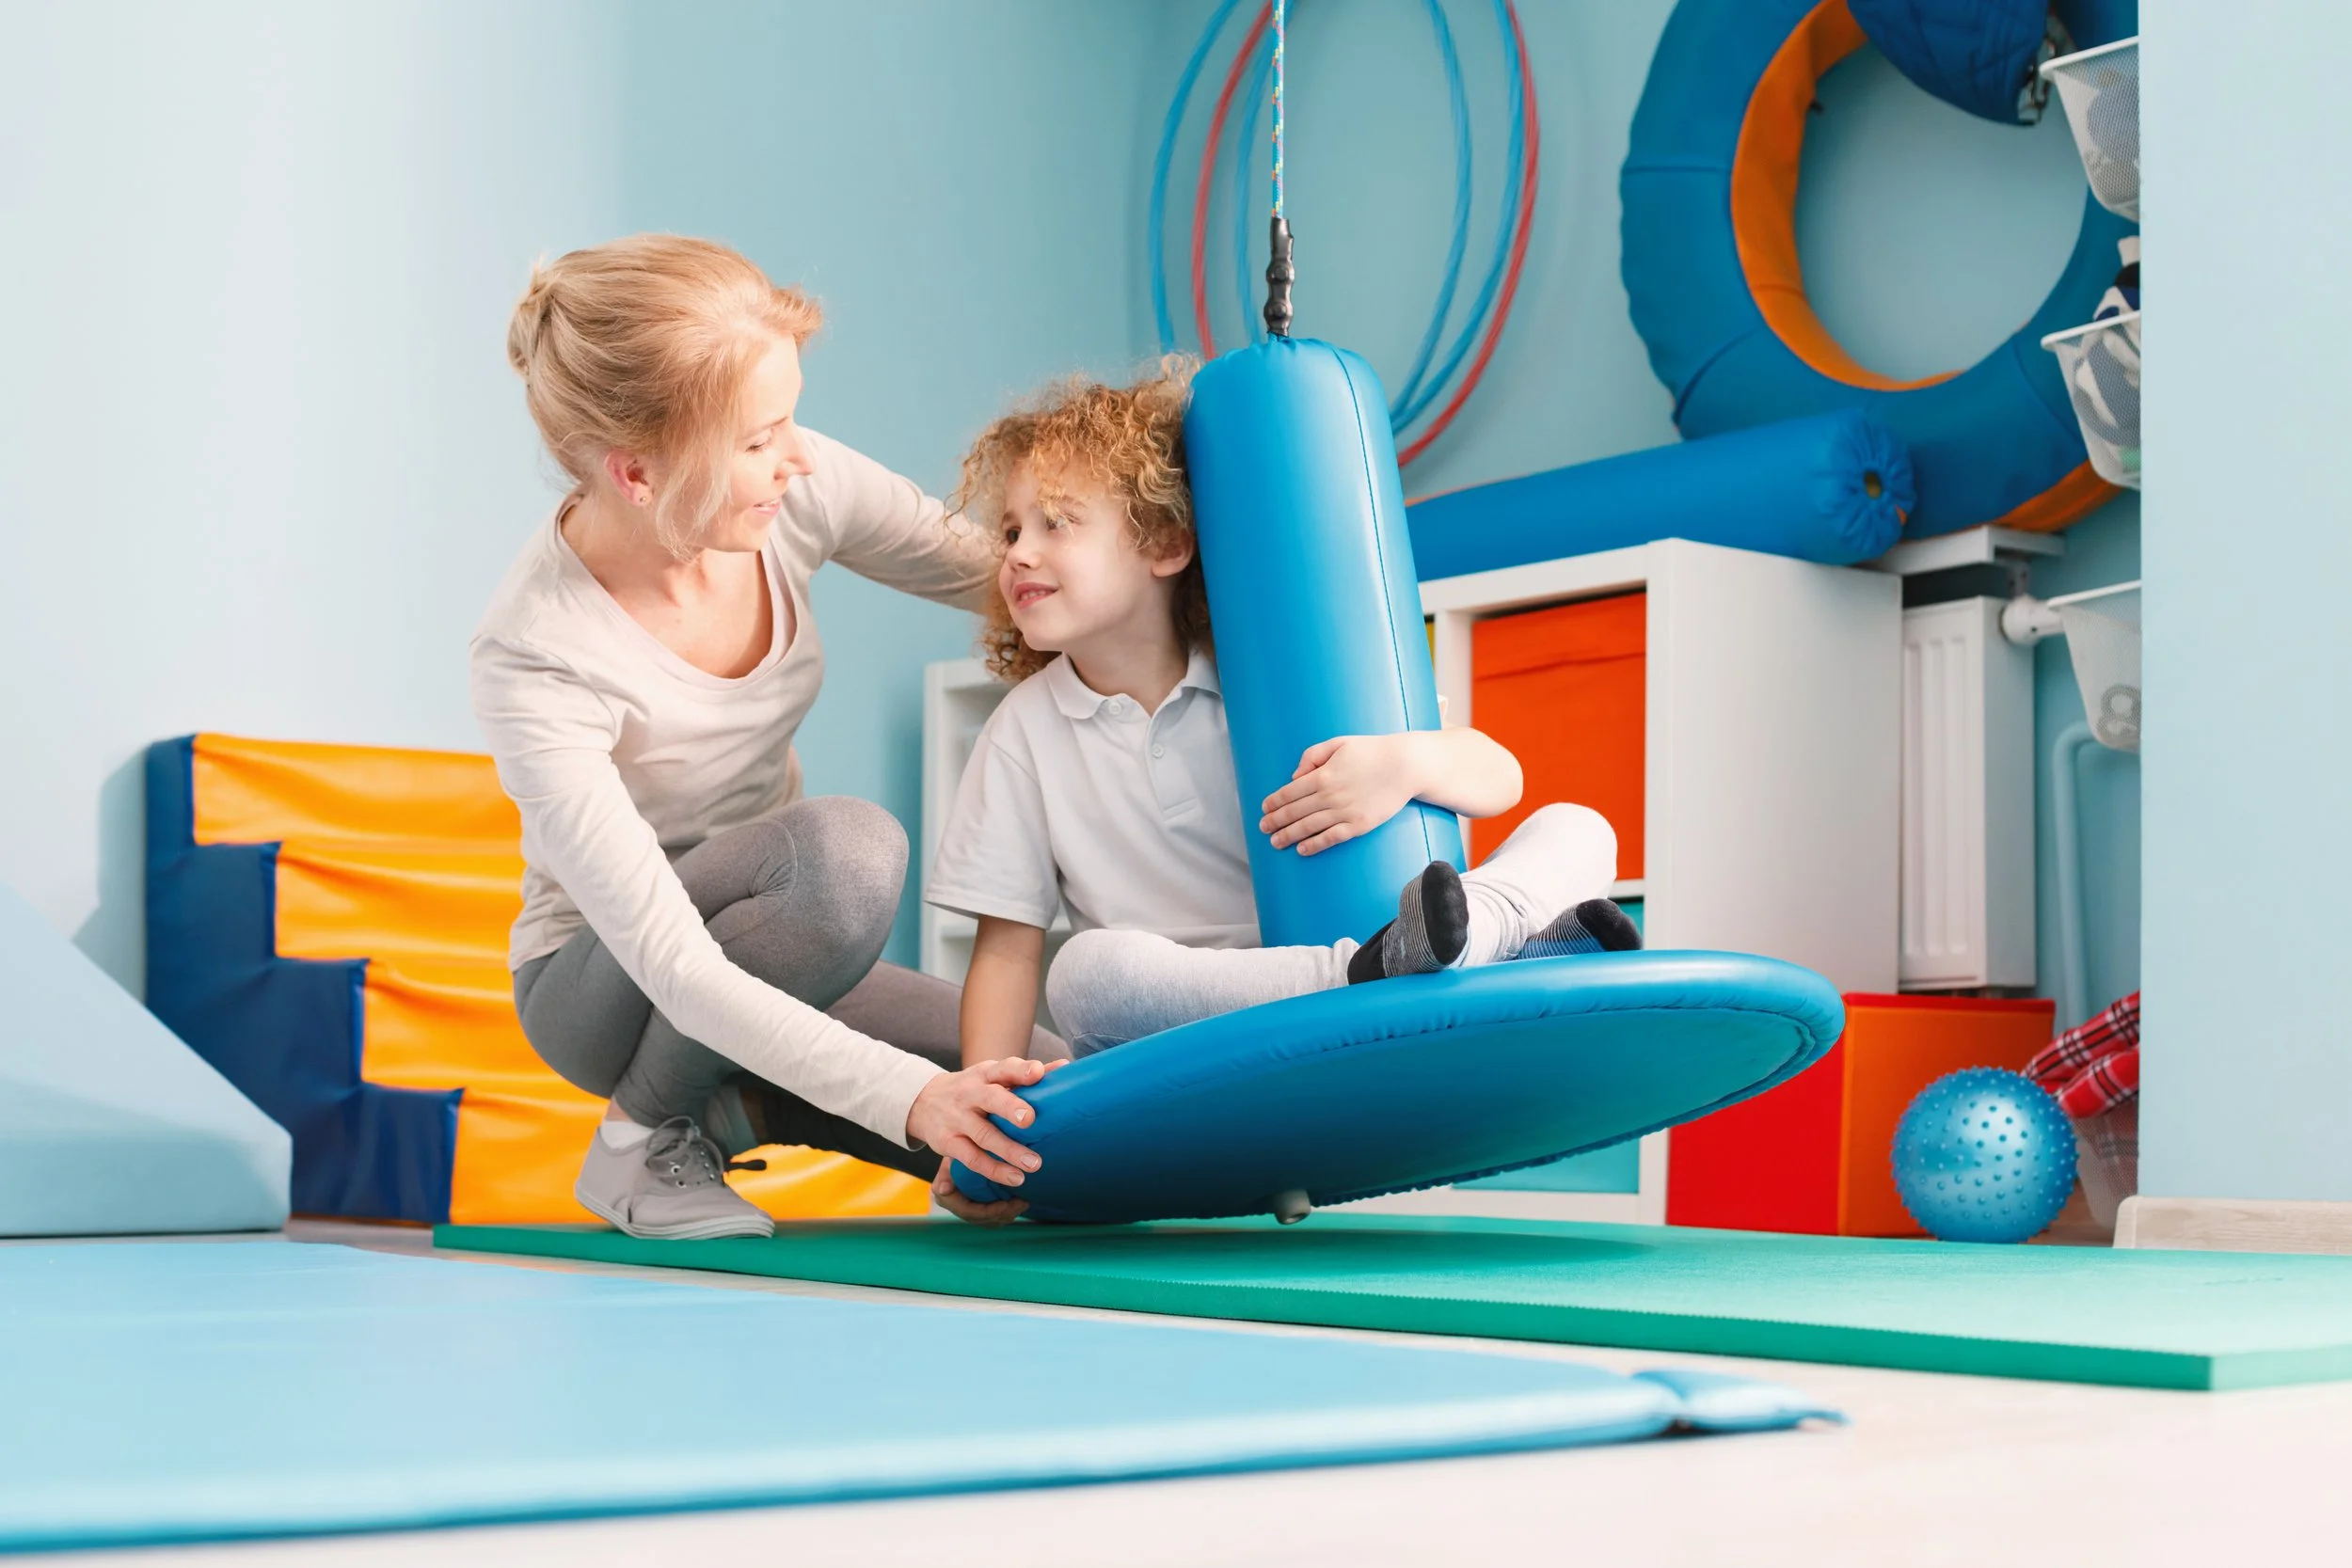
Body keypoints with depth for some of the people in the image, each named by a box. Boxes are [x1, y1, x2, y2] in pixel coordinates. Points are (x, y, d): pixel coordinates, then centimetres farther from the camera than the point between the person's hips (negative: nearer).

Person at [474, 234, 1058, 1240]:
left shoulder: (797, 490, -17)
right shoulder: (535, 662, -30)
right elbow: (673, 967, -34)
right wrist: (907, 1096, -43)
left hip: (765, 963, 6)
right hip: (604, 986, -6)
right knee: (849, 848, -36)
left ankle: (738, 1106, 11)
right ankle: (645, 1132, -11)